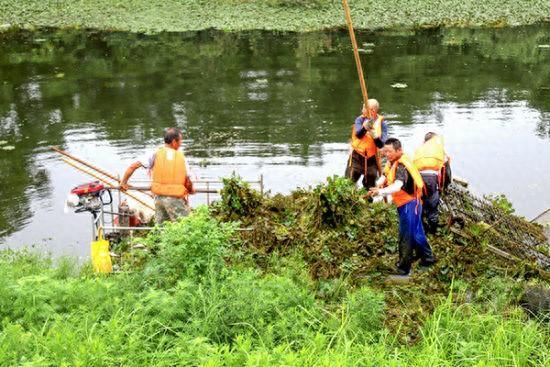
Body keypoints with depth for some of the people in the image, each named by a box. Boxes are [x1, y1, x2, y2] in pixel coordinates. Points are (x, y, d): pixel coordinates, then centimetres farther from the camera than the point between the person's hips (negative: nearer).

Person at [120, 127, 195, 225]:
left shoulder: (156, 154, -3)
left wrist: (123, 182, 4)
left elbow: (133, 166, -8)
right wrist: (191, 189, 22)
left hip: (159, 197, 3)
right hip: (176, 199, -3)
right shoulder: (181, 157, -4)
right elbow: (188, 182, 0)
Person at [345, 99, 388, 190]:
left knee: (369, 188, 11)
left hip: (372, 160, 0)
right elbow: (358, 134, -22)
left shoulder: (382, 123, -4)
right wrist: (365, 127, -41)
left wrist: (375, 136, -30)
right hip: (357, 158, 0)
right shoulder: (360, 119, -1)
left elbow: (381, 144, -10)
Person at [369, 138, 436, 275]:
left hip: (409, 204, -10)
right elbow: (385, 176, 2)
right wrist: (379, 184, -19)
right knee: (416, 232, 22)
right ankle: (427, 257, 37)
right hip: (405, 203, 10)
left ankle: (403, 268, 8)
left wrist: (380, 192, -48)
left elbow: (397, 186, -41)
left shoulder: (401, 166, -26)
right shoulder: (393, 162, 3)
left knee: (406, 236, -2)